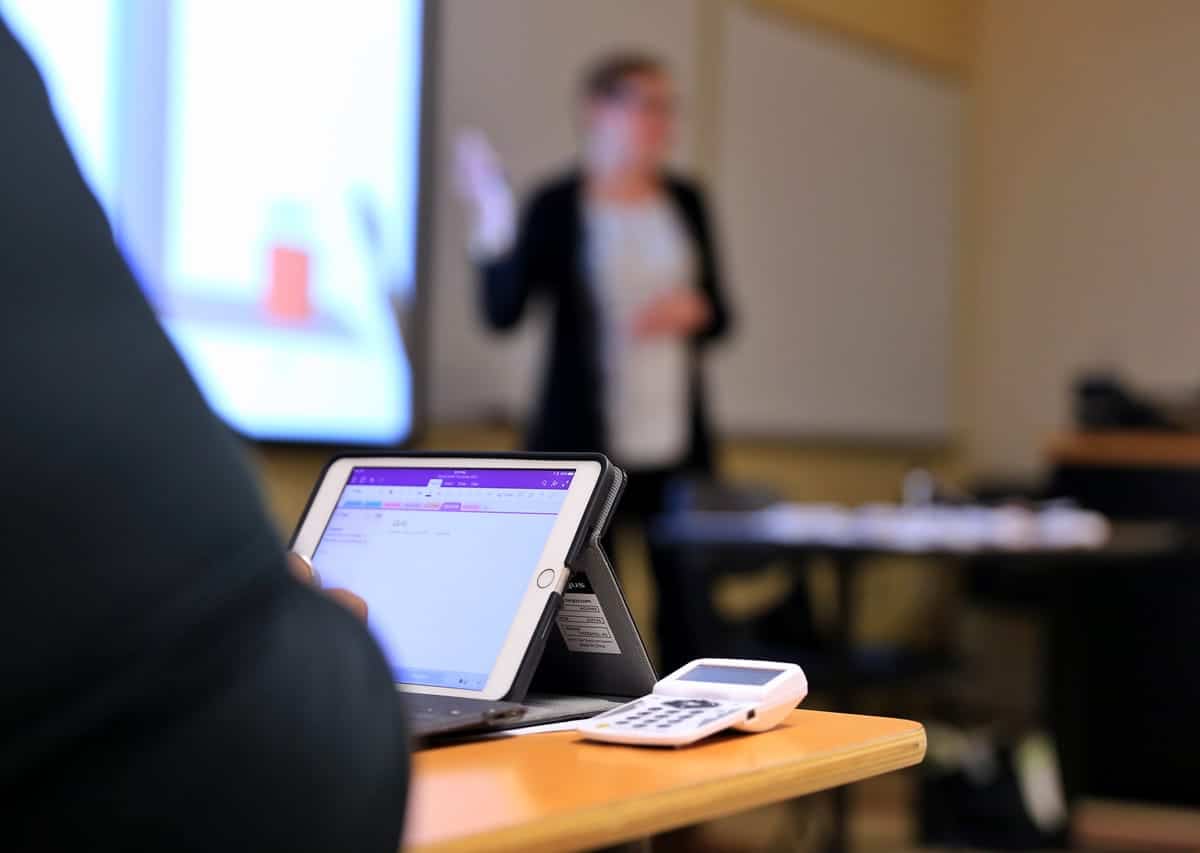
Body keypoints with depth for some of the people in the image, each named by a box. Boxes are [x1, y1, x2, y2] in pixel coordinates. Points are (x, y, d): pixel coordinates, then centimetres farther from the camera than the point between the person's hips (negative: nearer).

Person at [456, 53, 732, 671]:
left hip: (677, 446, 4)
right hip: (580, 444, -4)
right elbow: (504, 312, -14)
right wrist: (495, 222, -24)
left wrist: (692, 309, -7)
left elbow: (719, 317, 14)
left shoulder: (686, 201, 9)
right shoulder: (556, 206, -5)